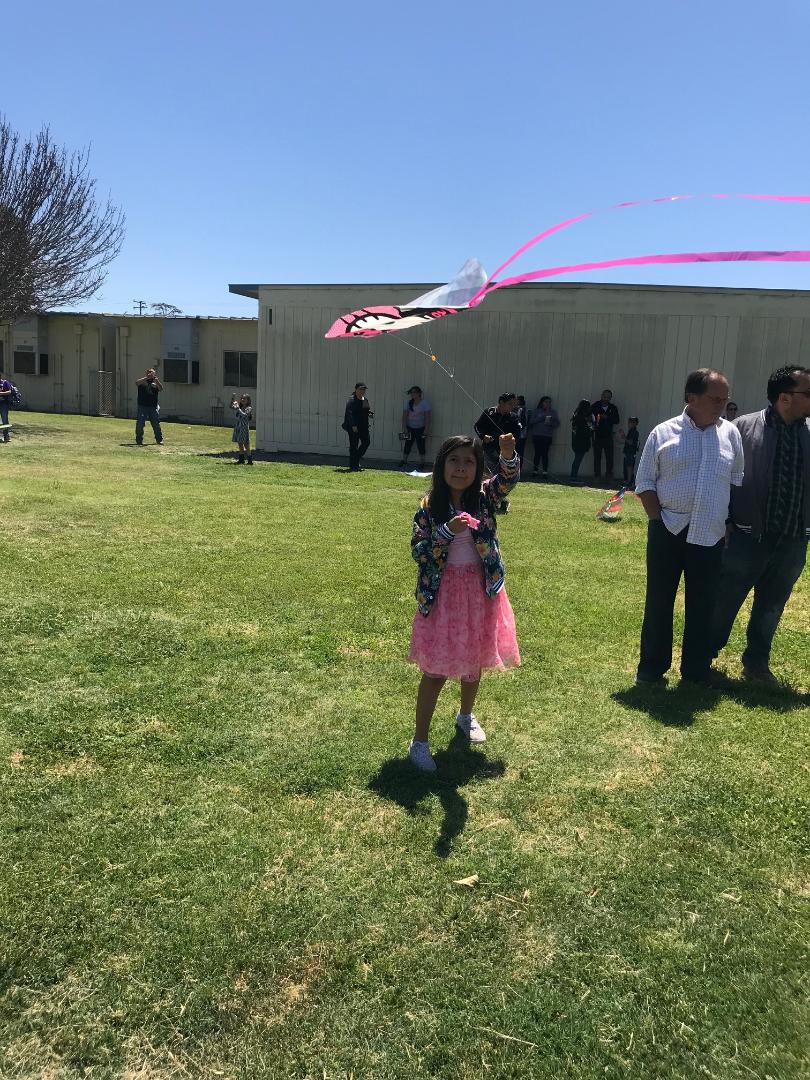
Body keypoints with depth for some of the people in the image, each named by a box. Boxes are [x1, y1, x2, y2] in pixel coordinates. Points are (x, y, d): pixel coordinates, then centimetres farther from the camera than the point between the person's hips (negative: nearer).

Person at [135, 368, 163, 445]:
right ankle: (139, 441, 6)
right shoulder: (142, 382, 8)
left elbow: (161, 388, -7)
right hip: (142, 406, -1)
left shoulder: (155, 383, 12)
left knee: (156, 424, 4)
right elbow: (137, 383, -14)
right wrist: (146, 378, -20)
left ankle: (159, 440, 14)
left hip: (153, 407, 1)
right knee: (140, 424, -3)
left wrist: (156, 380, -22)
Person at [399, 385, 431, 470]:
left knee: (421, 445, -1)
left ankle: (421, 463, 7)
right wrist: (404, 428, -5)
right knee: (407, 445, 3)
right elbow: (405, 415, 3)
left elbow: (428, 417, -9)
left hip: (420, 428, -3)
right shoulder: (409, 402, 3)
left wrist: (426, 429, -15)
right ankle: (404, 461, 12)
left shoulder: (424, 402, -7)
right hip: (410, 428, 3)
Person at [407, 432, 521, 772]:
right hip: (442, 594, -3)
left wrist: (508, 455, -43)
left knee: (473, 661, 20)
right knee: (436, 670, 0)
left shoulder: (484, 498, -3)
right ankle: (419, 741, 12)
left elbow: (507, 479, -22)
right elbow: (417, 551, -11)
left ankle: (466, 716, 46)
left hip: (480, 592, 3)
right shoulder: (429, 507, -8)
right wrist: (447, 532, -26)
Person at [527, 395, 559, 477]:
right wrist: (542, 417, -9)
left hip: (548, 436, 0)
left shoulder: (553, 412, 12)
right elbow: (531, 421, -2)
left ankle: (545, 472, -2)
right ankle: (535, 470, 9)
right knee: (537, 453, 0)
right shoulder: (536, 411, 8)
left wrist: (550, 423, -11)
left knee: (545, 453, -5)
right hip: (537, 435, 0)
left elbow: (557, 423, 8)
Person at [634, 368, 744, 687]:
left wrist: (730, 523, 4)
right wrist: (658, 518, -6)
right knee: (659, 600, 6)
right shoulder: (664, 433, -1)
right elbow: (645, 483, 2)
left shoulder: (730, 433, 6)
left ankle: (697, 671, 20)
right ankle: (651, 669, 17)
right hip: (668, 530, -1)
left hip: (710, 535, 2)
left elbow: (737, 481, 11)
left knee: (703, 604, 8)